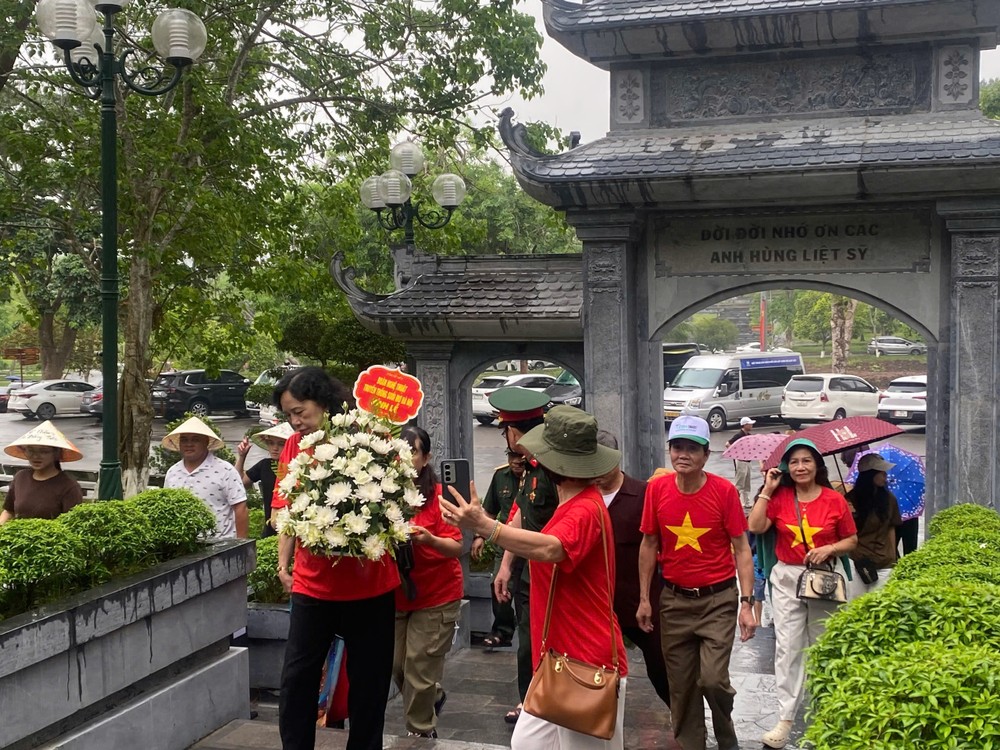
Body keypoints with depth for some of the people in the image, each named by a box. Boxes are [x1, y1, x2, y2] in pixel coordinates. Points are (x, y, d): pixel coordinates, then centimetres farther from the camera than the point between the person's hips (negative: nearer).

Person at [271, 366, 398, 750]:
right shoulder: (294, 447, 2)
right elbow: (286, 510, 9)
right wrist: (283, 562, 1)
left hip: (369, 585, -3)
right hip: (312, 584, 3)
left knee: (368, 681, 10)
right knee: (296, 678, 5)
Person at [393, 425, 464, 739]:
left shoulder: (439, 496, -14)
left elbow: (456, 548, -15)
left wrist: (429, 540, -33)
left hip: (436, 595, -4)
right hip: (395, 593, 4)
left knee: (420, 669, -1)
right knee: (397, 665, 12)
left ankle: (420, 733, 20)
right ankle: (433, 697, 41)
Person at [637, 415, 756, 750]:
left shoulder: (724, 491, -10)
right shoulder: (657, 488, -3)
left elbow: (741, 549, -5)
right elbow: (649, 544, 6)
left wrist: (747, 603, -10)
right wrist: (644, 599, 6)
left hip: (718, 600, -3)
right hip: (674, 600, 3)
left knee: (713, 679, -9)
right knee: (680, 685, 8)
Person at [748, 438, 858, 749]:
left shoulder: (834, 499, -2)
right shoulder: (779, 497, -1)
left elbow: (851, 540, 4)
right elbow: (756, 527, -14)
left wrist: (830, 549, -15)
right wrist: (767, 490, -10)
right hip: (787, 578, 0)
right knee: (787, 647, -3)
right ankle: (785, 718, 0)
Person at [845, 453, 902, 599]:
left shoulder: (889, 499, 7)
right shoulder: (852, 499, 1)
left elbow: (891, 529, 13)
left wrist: (893, 559, 10)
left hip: (884, 565, 2)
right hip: (857, 562, -1)